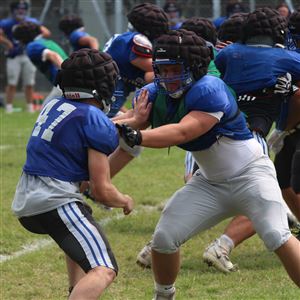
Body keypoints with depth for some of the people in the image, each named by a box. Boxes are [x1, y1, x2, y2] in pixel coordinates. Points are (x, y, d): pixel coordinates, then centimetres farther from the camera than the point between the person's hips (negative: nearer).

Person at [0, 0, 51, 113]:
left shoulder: (32, 22, 6)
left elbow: (47, 33, 0)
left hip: (29, 56, 3)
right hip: (13, 57, -3)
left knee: (29, 84, 6)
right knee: (12, 83, -6)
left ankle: (30, 108, 15)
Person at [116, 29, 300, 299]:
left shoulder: (209, 90, -28)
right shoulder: (157, 94, -5)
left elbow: (183, 132, -40)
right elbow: (135, 121, -13)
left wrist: (138, 137, -53)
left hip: (250, 173, -7)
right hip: (210, 183, 7)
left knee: (278, 238, -23)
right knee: (164, 237, 0)